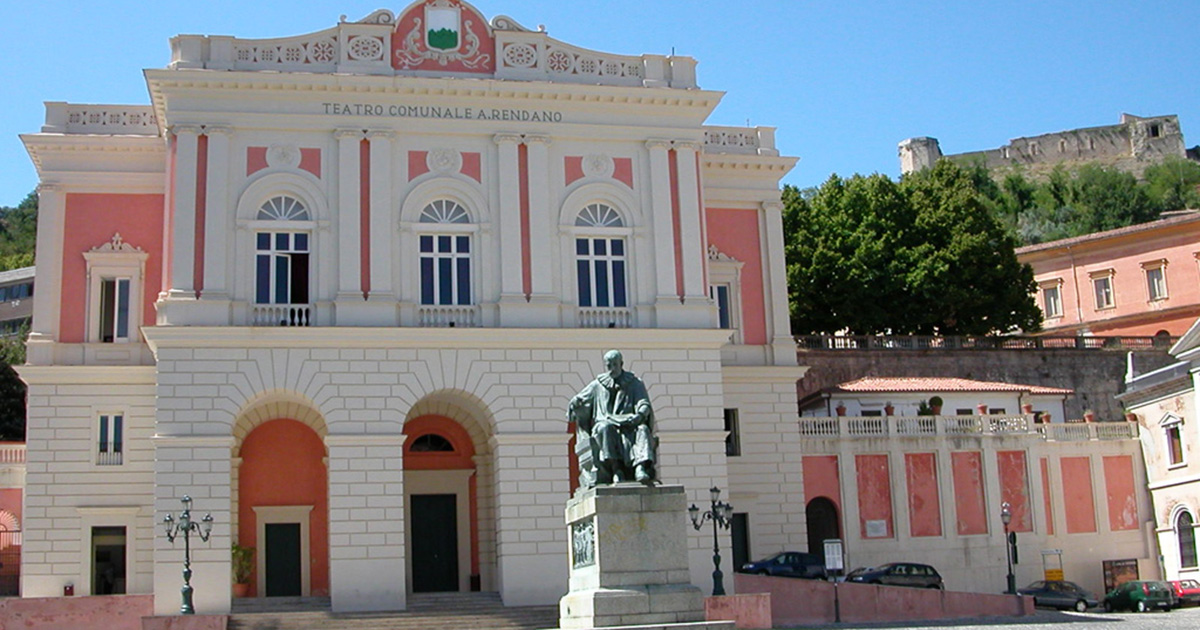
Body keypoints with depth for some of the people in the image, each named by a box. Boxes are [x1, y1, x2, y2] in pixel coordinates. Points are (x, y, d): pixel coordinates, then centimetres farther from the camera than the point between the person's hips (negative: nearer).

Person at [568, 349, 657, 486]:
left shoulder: (635, 383, 19)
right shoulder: (597, 385, 21)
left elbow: (644, 403, 5)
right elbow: (580, 399, 21)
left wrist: (640, 414, -19)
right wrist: (572, 406, -5)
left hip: (628, 425, 0)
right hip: (605, 423, 0)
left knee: (643, 429, -34)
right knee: (605, 428, -37)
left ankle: (640, 467, -55)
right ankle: (615, 469, -47)